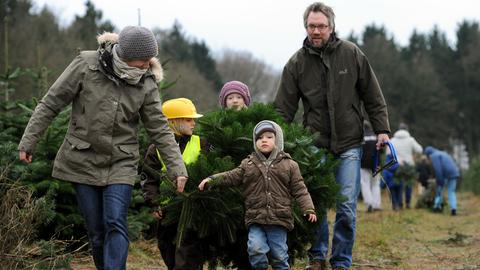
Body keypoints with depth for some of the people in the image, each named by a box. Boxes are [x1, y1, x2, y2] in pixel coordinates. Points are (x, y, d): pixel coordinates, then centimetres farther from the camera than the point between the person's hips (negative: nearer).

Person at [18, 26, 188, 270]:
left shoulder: (146, 84, -3)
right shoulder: (86, 65, -9)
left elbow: (159, 130, 1)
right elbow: (51, 104, -3)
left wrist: (177, 168, -7)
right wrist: (28, 141, -4)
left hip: (121, 163, 0)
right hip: (83, 160, 0)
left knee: (115, 224, -15)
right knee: (96, 230, 4)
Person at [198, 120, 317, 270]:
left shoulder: (289, 165, 5)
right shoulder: (248, 164, 10)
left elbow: (299, 190, 3)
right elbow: (232, 176, 7)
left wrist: (308, 209, -7)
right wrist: (211, 180, -5)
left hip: (279, 218, -1)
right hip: (256, 219, 1)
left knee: (279, 254, 4)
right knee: (255, 248, -17)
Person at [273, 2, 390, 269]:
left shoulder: (352, 54, -1)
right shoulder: (297, 63, 0)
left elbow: (373, 97, 5)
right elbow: (284, 109, 2)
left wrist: (382, 129, 0)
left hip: (349, 143, -1)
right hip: (316, 145, 1)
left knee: (346, 207, -3)